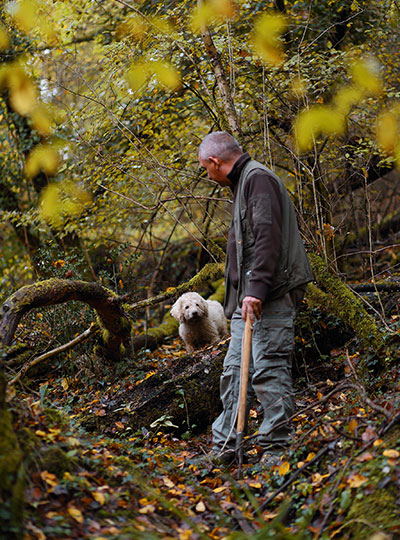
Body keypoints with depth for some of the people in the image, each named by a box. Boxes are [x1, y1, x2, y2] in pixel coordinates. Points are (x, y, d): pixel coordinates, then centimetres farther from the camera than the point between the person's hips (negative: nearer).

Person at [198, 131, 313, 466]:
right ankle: (223, 447, 16)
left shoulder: (258, 178, -8)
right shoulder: (244, 182, 23)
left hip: (269, 298, -11)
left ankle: (276, 448, -2)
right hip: (248, 299, 11)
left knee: (268, 370, -9)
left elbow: (268, 237, -19)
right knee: (235, 370, 11)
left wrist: (256, 289, -25)